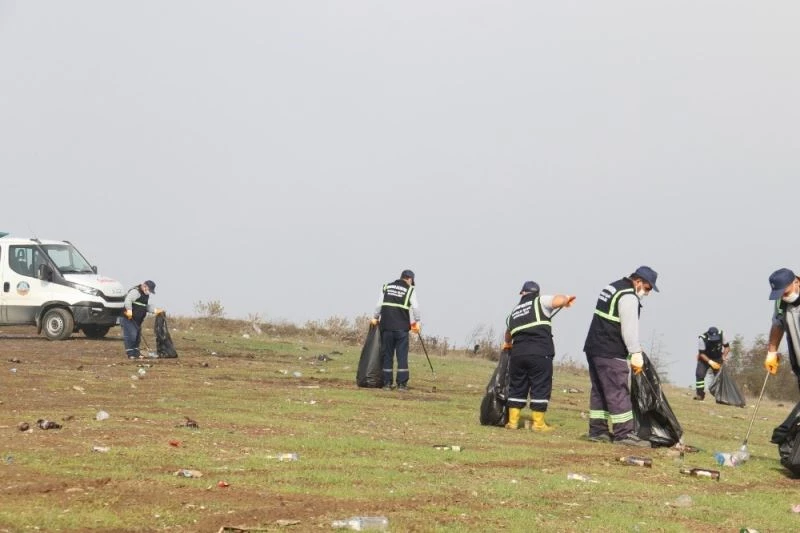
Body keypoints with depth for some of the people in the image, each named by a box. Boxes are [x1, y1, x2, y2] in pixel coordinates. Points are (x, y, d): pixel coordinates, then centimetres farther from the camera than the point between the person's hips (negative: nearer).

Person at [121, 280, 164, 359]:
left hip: (137, 320, 10)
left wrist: (155, 310, 13)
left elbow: (146, 307, 26)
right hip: (128, 319, -10)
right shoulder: (135, 292, -15)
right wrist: (129, 311, -38)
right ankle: (130, 354, -10)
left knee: (137, 337, 14)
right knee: (131, 335, -12)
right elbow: (128, 300, -28)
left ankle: (136, 353, 23)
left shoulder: (145, 295, 18)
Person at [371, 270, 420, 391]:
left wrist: (375, 317, 16)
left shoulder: (386, 287, 11)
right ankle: (402, 383, -4)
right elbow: (415, 307, -5)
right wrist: (417, 322, 1)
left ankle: (387, 383, 6)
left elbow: (379, 304, 7)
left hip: (386, 326, 3)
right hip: (402, 327, -3)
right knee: (402, 355, 0)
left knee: (387, 355, 7)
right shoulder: (410, 290, 3)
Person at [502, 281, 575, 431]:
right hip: (540, 354, -5)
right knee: (541, 388, 2)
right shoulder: (540, 302, 5)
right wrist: (566, 299, 12)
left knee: (517, 387, 14)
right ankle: (538, 423, 2)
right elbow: (558, 300, -12)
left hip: (518, 353, 5)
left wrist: (508, 344, 61)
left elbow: (508, 333, 39)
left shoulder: (514, 312, 23)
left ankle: (512, 421, 15)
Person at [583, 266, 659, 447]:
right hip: (610, 353, -10)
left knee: (599, 391, 14)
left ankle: (597, 431, 17)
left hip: (594, 348, 10)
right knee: (618, 392, -8)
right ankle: (623, 434, -8)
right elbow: (630, 328, -20)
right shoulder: (629, 297, -14)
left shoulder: (613, 287, 17)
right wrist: (636, 353, -19)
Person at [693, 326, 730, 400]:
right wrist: (710, 362, -36)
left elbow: (727, 346, -7)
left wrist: (724, 356, -24)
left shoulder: (721, 335, -22)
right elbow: (701, 353, -25)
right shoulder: (702, 339, -31)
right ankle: (700, 394, -9)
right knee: (700, 374, -17)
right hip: (705, 358, -2)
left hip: (717, 358, 2)